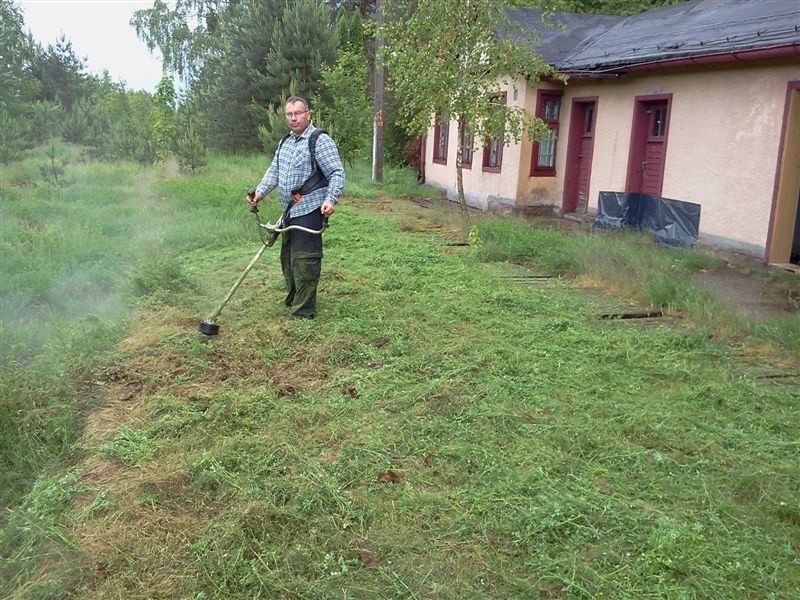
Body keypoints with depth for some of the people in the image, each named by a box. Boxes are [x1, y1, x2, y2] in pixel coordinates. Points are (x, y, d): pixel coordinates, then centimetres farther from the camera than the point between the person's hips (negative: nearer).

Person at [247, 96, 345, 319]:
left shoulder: (320, 141, -11)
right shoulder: (285, 142, 15)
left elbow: (337, 173, -15)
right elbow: (274, 171, 16)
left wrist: (330, 199, -29)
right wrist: (259, 192, 0)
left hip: (309, 211, -9)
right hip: (289, 211, 9)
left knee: (303, 260, -7)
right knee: (288, 257, 18)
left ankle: (303, 311, 1)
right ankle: (292, 299, 33)